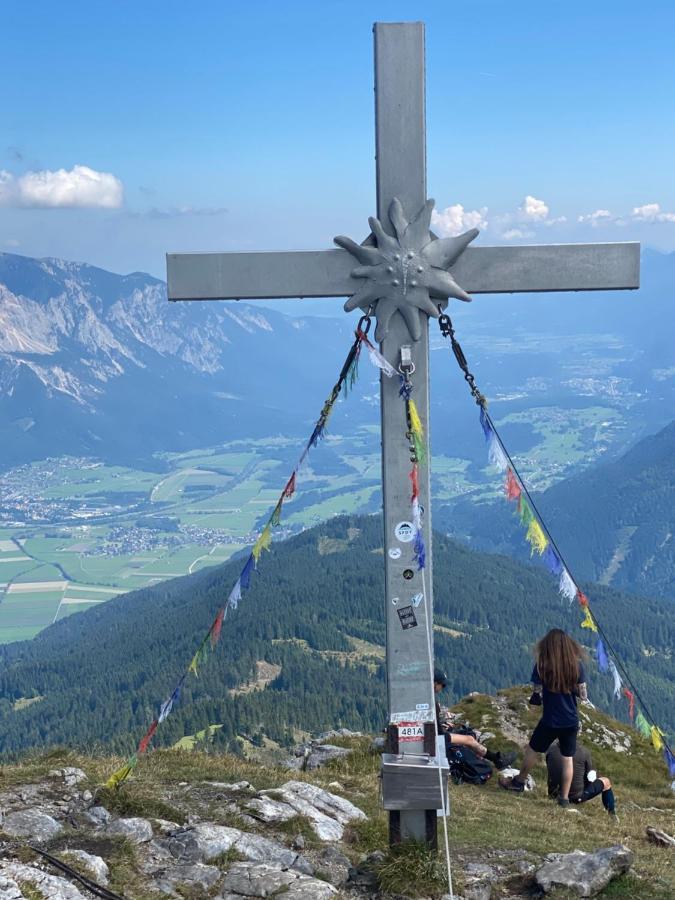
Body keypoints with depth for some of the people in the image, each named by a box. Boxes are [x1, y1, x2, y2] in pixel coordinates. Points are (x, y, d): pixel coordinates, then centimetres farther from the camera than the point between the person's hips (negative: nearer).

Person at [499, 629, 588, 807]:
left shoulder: (542, 665, -13)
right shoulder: (576, 665, -7)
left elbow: (537, 695, -12)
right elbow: (583, 695, -4)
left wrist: (533, 699, 10)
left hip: (550, 720, -2)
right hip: (571, 721, 2)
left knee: (532, 750, 18)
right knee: (568, 758, 13)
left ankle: (519, 782, 34)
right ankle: (564, 797, 16)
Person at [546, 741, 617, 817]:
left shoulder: (551, 749, -9)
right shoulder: (583, 751, -16)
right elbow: (592, 778, -6)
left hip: (555, 795, 3)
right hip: (576, 797, -3)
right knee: (606, 782, 19)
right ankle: (612, 815, 28)